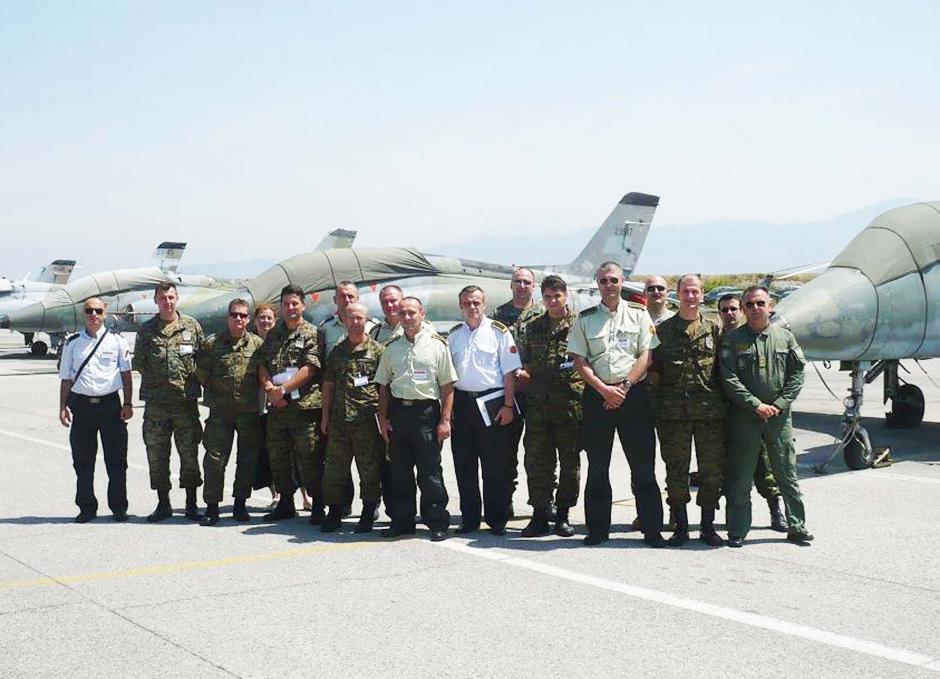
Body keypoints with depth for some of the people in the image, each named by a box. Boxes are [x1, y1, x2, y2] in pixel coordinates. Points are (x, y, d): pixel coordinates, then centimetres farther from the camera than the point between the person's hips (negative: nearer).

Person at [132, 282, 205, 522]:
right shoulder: (147, 330, 8)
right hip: (155, 403, 1)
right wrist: (153, 377, -1)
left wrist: (193, 381, -3)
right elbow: (137, 362, 9)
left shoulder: (192, 326, 6)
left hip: (186, 401, -1)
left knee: (190, 453, 2)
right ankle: (163, 504, 16)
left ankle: (191, 504, 12)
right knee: (156, 455, 5)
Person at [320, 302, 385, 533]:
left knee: (369, 470, 2)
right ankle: (334, 513, 17)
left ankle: (368, 515, 12)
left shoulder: (377, 350, 2)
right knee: (334, 468, 7)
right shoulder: (337, 352, 13)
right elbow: (328, 384, 16)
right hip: (339, 419, 4)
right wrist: (325, 416, 11)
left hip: (367, 420, -4)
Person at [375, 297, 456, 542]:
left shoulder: (437, 345, 2)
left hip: (426, 411, -4)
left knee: (430, 472, -3)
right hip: (398, 411, 4)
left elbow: (447, 386, 0)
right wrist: (383, 418, 8)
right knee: (399, 471, 8)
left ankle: (437, 523, 4)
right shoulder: (392, 348, 13)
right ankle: (402, 520, 17)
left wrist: (445, 420, -7)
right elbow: (383, 386, 17)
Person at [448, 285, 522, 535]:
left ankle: (497, 519, 9)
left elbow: (509, 372, -3)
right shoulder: (454, 336, 12)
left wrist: (508, 405, -8)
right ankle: (469, 518, 17)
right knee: (464, 465, 8)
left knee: (495, 465, 0)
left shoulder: (499, 332, -1)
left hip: (492, 401, -4)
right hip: (462, 401, 4)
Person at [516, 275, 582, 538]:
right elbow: (525, 363, 21)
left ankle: (562, 515, 13)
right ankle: (540, 515, 9)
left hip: (571, 403, -3)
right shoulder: (533, 327, 13)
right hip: (538, 403, 3)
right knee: (537, 460, 3)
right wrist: (523, 372, 2)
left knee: (570, 461, 4)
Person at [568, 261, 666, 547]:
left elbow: (646, 356, 0)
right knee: (597, 466, 5)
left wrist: (623, 388, -11)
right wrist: (605, 390, -9)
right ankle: (597, 529, 13)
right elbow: (579, 361, 3)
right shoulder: (585, 319, 9)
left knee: (643, 464, -1)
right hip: (597, 395, 1)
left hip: (633, 393, -1)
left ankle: (652, 529, 4)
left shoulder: (638, 314, 7)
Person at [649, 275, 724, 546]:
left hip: (710, 411, 1)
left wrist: (721, 401, 3)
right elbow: (653, 370, 7)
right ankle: (680, 527, 13)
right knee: (676, 471, 3)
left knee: (712, 469, 3)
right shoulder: (663, 330, 7)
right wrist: (659, 403, -1)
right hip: (673, 412, -1)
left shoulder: (714, 329, 9)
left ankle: (708, 526, 15)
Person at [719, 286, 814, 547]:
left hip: (779, 416, 2)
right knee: (740, 477, 2)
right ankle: (737, 531, 10)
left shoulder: (785, 337, 8)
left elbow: (797, 374, 5)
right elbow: (729, 379, -7)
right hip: (744, 416, -1)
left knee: (787, 474, 6)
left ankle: (797, 526, 15)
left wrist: (779, 404, -7)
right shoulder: (733, 339, 1)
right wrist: (756, 405, -13)